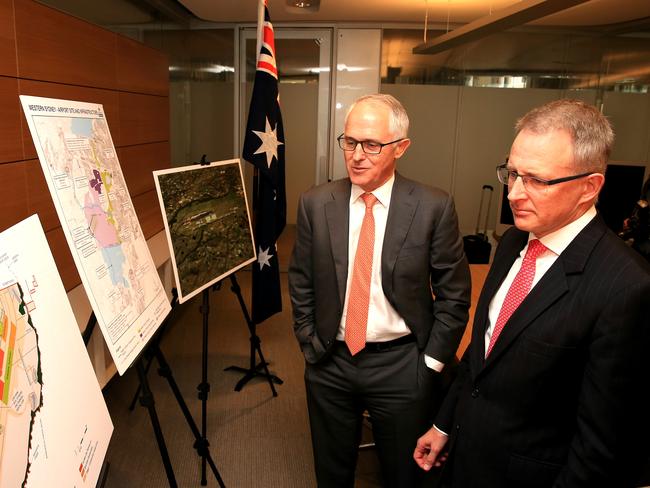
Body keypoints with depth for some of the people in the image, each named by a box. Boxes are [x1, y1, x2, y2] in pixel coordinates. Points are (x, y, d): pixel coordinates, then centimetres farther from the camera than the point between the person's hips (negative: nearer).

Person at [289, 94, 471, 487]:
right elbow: (301, 284, 4)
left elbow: (454, 294, -6)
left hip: (402, 365, -2)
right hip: (330, 361, 2)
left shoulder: (434, 208, -13)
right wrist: (310, 344, 3)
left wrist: (431, 363, -6)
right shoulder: (316, 204, -6)